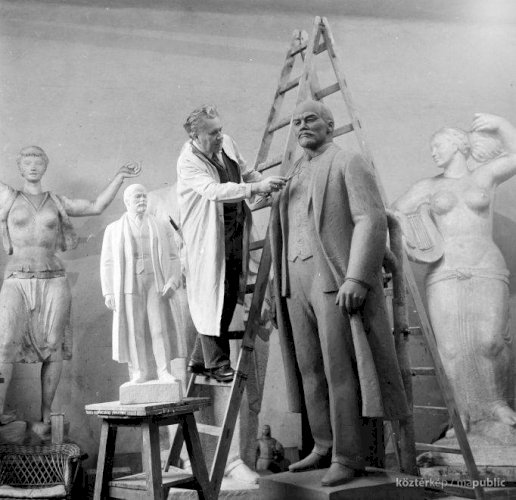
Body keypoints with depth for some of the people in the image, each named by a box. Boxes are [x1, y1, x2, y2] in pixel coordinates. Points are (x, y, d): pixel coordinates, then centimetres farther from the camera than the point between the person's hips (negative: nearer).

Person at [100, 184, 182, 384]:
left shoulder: (157, 227, 18)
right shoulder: (114, 229, 15)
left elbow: (172, 257, 14)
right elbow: (107, 262, 9)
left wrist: (173, 280, -4)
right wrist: (108, 292, -1)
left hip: (154, 282, 1)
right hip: (129, 283, 0)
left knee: (159, 328, -7)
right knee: (133, 330, -4)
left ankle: (164, 372, -5)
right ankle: (140, 372, 1)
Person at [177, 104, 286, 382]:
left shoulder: (227, 144, 5)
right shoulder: (188, 162, -17)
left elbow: (246, 173, 22)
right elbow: (214, 191, -34)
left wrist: (267, 184, 6)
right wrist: (256, 188, -41)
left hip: (235, 232, 8)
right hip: (209, 239, -8)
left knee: (229, 296, 11)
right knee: (212, 297, -5)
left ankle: (200, 360, 24)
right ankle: (216, 363, 8)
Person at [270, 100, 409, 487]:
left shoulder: (349, 163, 1)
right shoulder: (293, 175, 22)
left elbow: (372, 220, -10)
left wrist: (356, 278, -21)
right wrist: (280, 287, 11)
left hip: (335, 279, -7)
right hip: (297, 282, 7)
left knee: (340, 370, -7)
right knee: (311, 370, 7)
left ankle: (348, 456, 0)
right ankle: (324, 447, 16)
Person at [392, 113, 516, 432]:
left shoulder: (485, 175, 13)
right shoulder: (428, 187, 17)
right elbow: (393, 213, 17)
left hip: (486, 269, -1)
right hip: (444, 272, 1)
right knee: (452, 347, -11)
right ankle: (463, 413, -1)